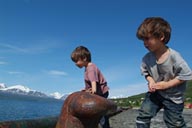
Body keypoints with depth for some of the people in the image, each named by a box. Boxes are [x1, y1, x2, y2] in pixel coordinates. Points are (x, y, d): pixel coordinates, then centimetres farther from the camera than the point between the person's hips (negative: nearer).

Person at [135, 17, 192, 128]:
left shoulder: (174, 56, -28)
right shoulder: (147, 58, -16)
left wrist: (167, 84, -24)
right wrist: (151, 81, -16)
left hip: (173, 96, -3)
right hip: (155, 93, 4)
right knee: (143, 116, -2)